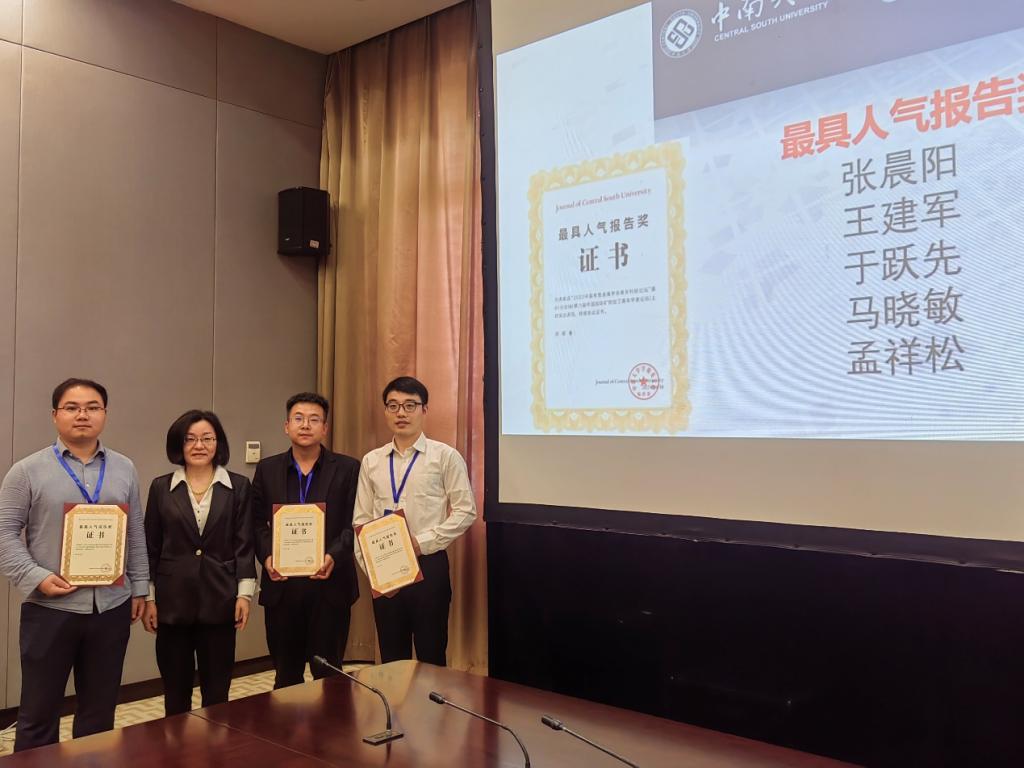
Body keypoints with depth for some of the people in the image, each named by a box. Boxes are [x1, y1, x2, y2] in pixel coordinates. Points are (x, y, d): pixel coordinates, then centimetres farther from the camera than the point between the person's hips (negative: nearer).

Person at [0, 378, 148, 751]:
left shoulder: (124, 469, 9)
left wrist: (140, 588, 8)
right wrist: (36, 578, -16)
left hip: (112, 606, 3)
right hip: (51, 607, -3)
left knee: (99, 710, 14)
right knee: (38, 711, 8)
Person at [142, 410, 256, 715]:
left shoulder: (238, 487, 2)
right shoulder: (161, 487, 3)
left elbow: (244, 544, 1)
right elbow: (151, 547, 5)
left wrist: (244, 593, -5)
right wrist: (148, 597, 2)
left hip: (219, 599, 0)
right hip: (173, 600, 1)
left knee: (217, 689, 6)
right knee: (175, 689, 9)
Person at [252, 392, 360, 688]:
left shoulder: (348, 469, 1)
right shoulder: (267, 469, 8)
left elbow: (354, 523, -2)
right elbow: (257, 522, 7)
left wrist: (334, 556, -18)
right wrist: (267, 556, -9)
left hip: (329, 583, -2)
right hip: (281, 584, 2)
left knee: (328, 673, 6)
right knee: (285, 674, 13)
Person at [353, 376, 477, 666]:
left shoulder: (445, 456, -4)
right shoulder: (371, 461, 7)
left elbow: (466, 511, -6)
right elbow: (361, 520, 8)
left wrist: (421, 543, -13)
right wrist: (370, 566, -3)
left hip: (429, 566, -3)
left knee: (431, 655, 6)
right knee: (391, 658, 13)